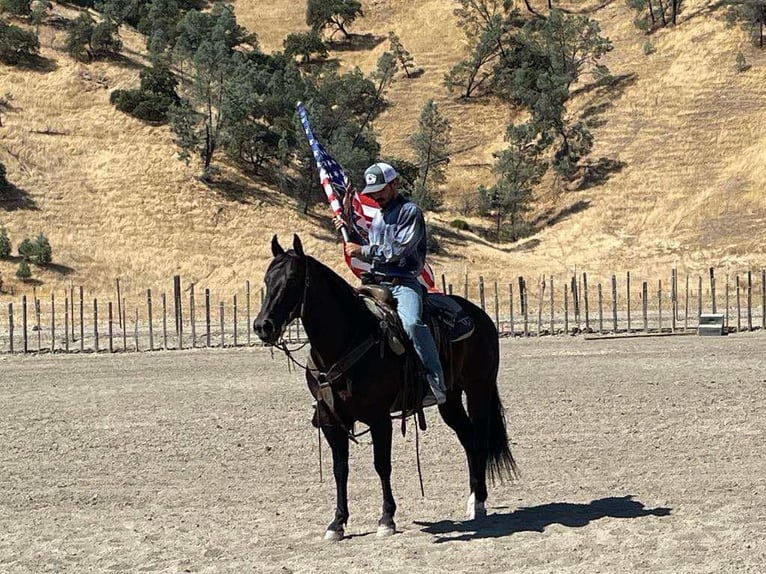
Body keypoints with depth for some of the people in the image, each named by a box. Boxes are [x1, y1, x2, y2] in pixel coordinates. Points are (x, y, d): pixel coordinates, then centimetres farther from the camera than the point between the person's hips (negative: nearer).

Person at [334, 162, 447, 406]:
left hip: (403, 283, -8)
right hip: (377, 284, 8)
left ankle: (436, 383, -36)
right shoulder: (377, 216, 22)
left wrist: (363, 251, -9)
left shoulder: (410, 212, -3)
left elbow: (397, 250, -13)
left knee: (411, 322, -34)